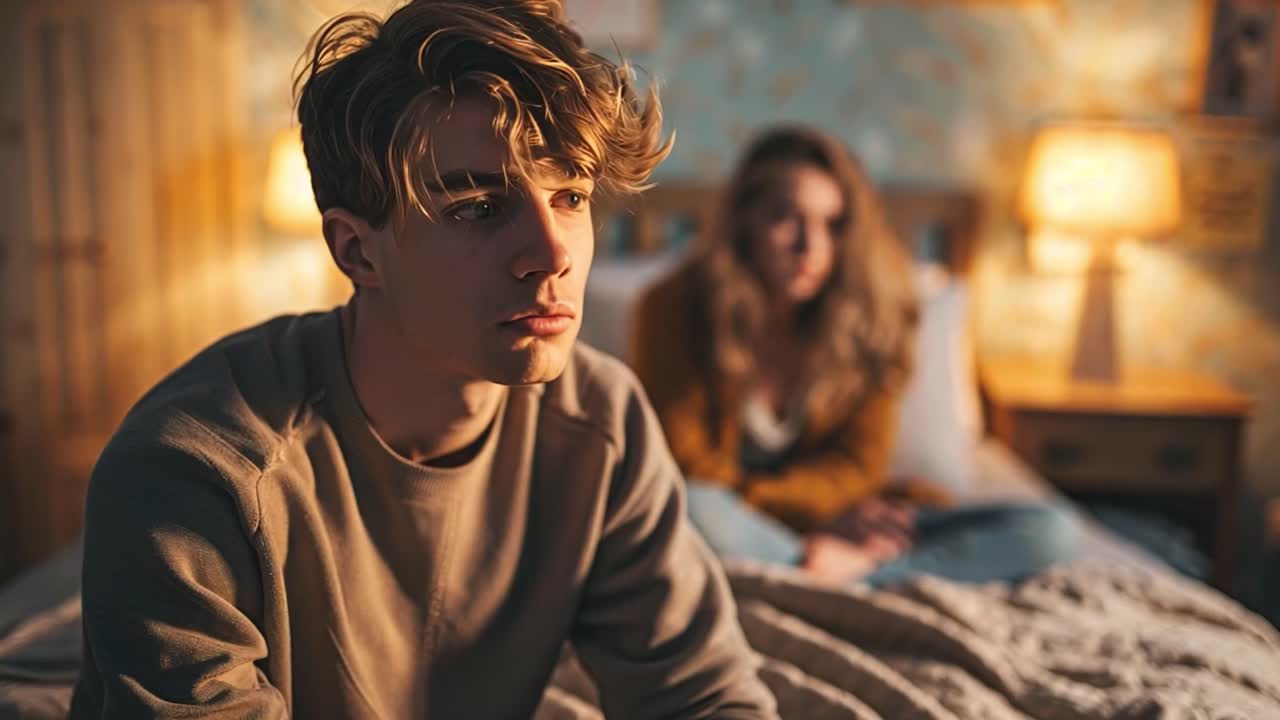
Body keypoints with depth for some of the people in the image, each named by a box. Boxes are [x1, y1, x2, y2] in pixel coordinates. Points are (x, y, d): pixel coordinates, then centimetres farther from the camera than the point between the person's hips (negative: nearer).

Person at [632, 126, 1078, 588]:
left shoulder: (871, 315, -5)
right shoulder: (675, 307, -12)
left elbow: (859, 464, -1)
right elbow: (688, 470, -11)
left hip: (818, 521, 4)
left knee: (1049, 533, -12)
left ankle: (835, 570, -26)